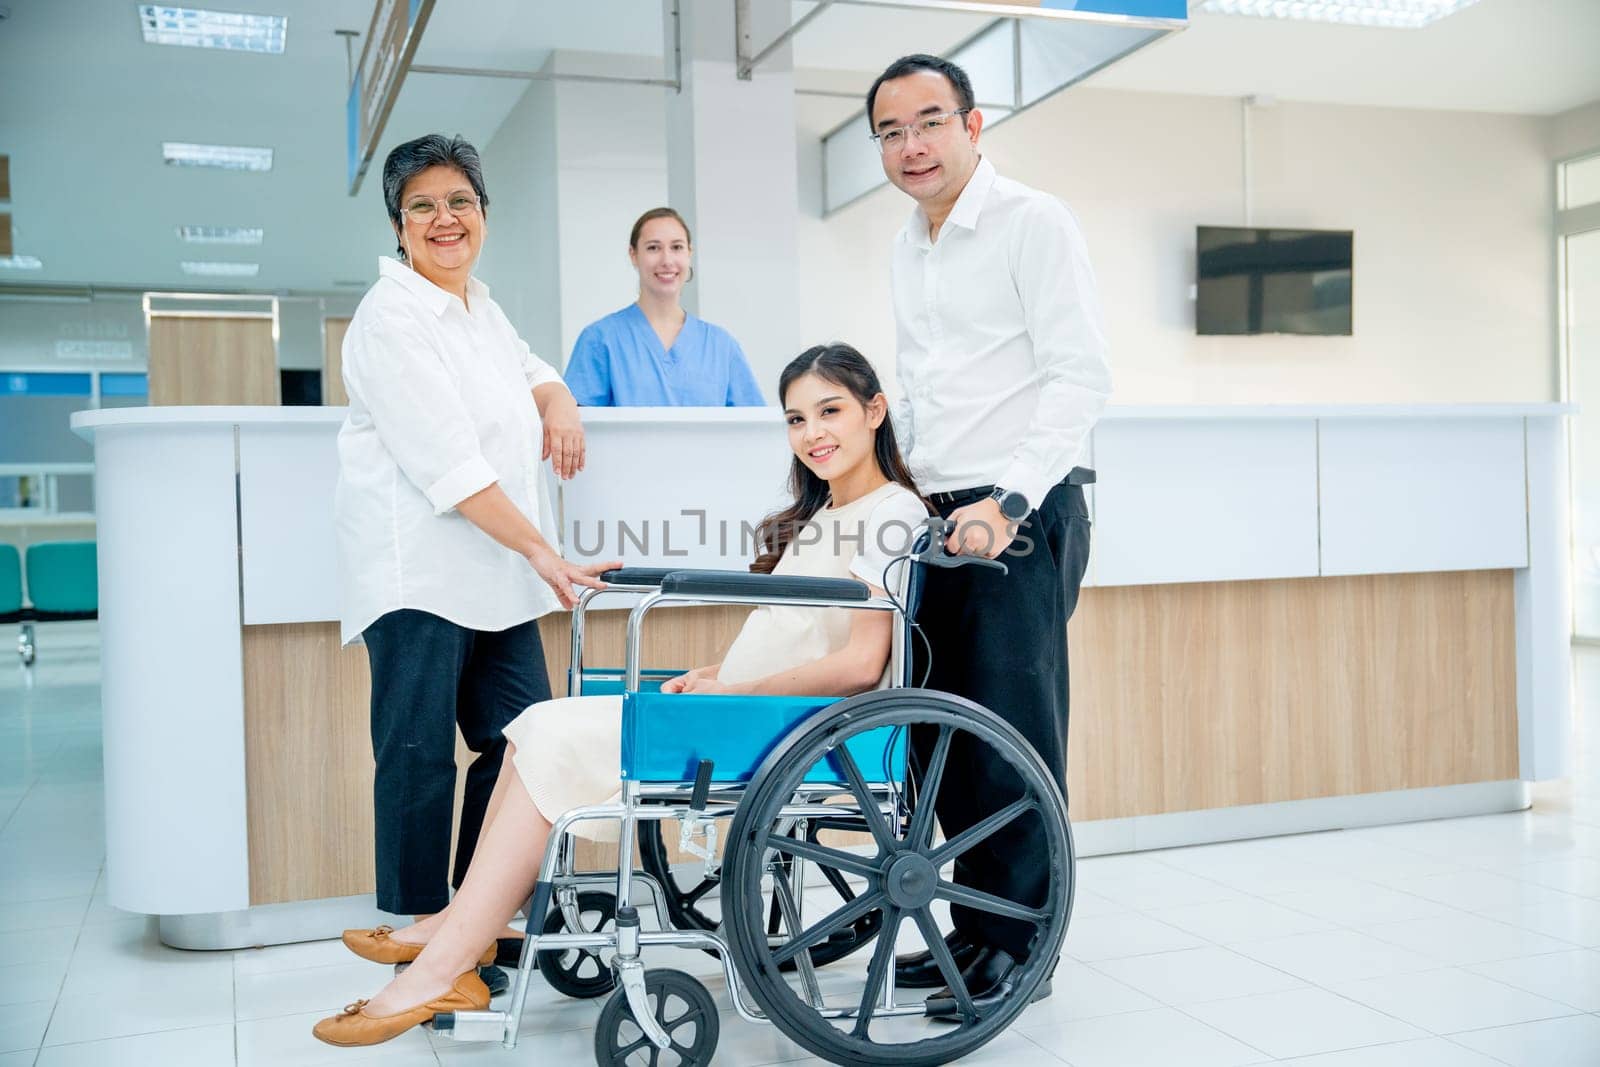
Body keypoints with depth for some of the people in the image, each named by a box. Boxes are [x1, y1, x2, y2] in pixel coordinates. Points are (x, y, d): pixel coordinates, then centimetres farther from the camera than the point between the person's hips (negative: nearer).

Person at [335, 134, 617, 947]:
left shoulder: (480, 305, 16)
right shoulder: (391, 318, -10)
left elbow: (529, 371, 36)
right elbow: (449, 464, -18)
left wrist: (559, 403, 12)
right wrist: (541, 551, -20)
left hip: (493, 574, 9)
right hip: (417, 570, -8)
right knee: (419, 755, -3)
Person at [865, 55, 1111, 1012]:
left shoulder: (1034, 223, -6)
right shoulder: (910, 249, 18)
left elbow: (1082, 376, -15)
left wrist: (1008, 501, -23)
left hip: (1023, 516, -8)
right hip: (937, 520, 8)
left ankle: (1017, 945, 9)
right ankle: (975, 926, 23)